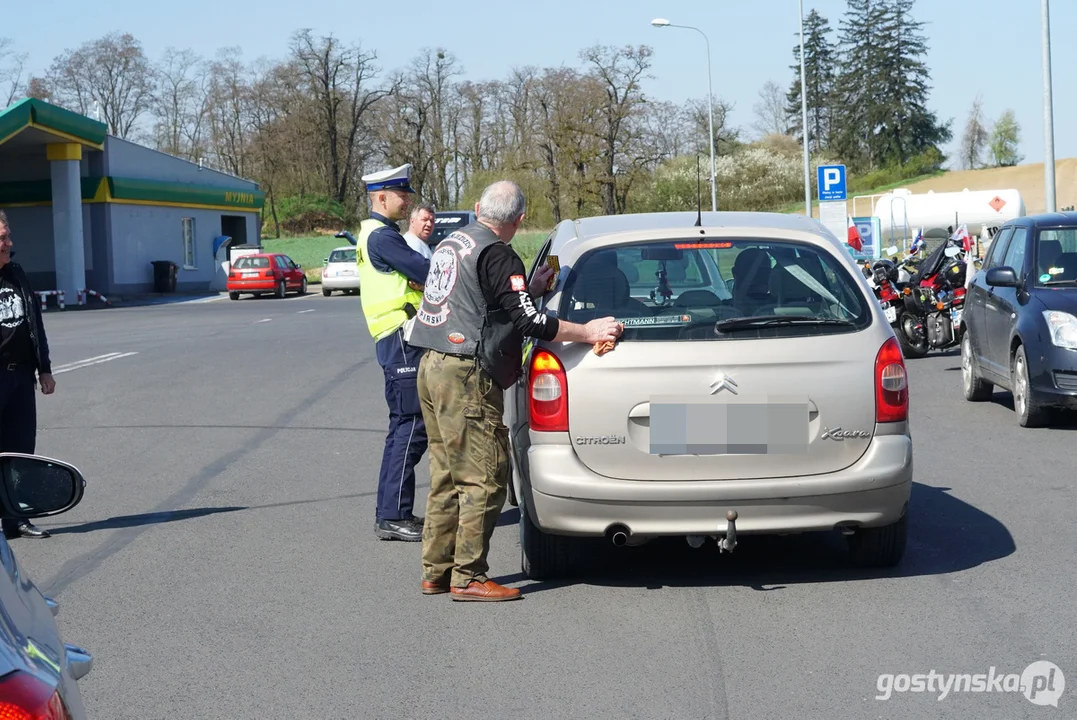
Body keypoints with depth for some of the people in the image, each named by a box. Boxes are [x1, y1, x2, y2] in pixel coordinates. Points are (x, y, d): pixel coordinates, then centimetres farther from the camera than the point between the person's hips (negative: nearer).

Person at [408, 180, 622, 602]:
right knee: (485, 477, -5)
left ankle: (436, 572, 16)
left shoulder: (451, 244, 16)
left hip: (432, 367, 10)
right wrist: (587, 333, -9)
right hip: (466, 376, -10)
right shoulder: (497, 256, -12)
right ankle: (468, 577, -5)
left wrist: (530, 291, 29)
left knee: (447, 476, 13)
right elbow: (528, 322, -16)